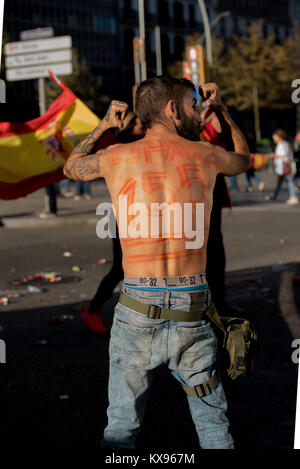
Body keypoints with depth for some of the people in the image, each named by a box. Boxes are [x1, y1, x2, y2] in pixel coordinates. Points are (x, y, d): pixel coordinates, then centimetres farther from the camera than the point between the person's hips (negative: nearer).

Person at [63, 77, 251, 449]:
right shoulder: (205, 156, 2)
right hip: (192, 314, 0)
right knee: (214, 426, 16)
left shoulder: (115, 157, 1)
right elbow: (243, 159, 27)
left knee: (120, 430, 13)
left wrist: (102, 127, 34)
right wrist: (221, 109, 37)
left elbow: (71, 167, 24)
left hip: (137, 311, 0)